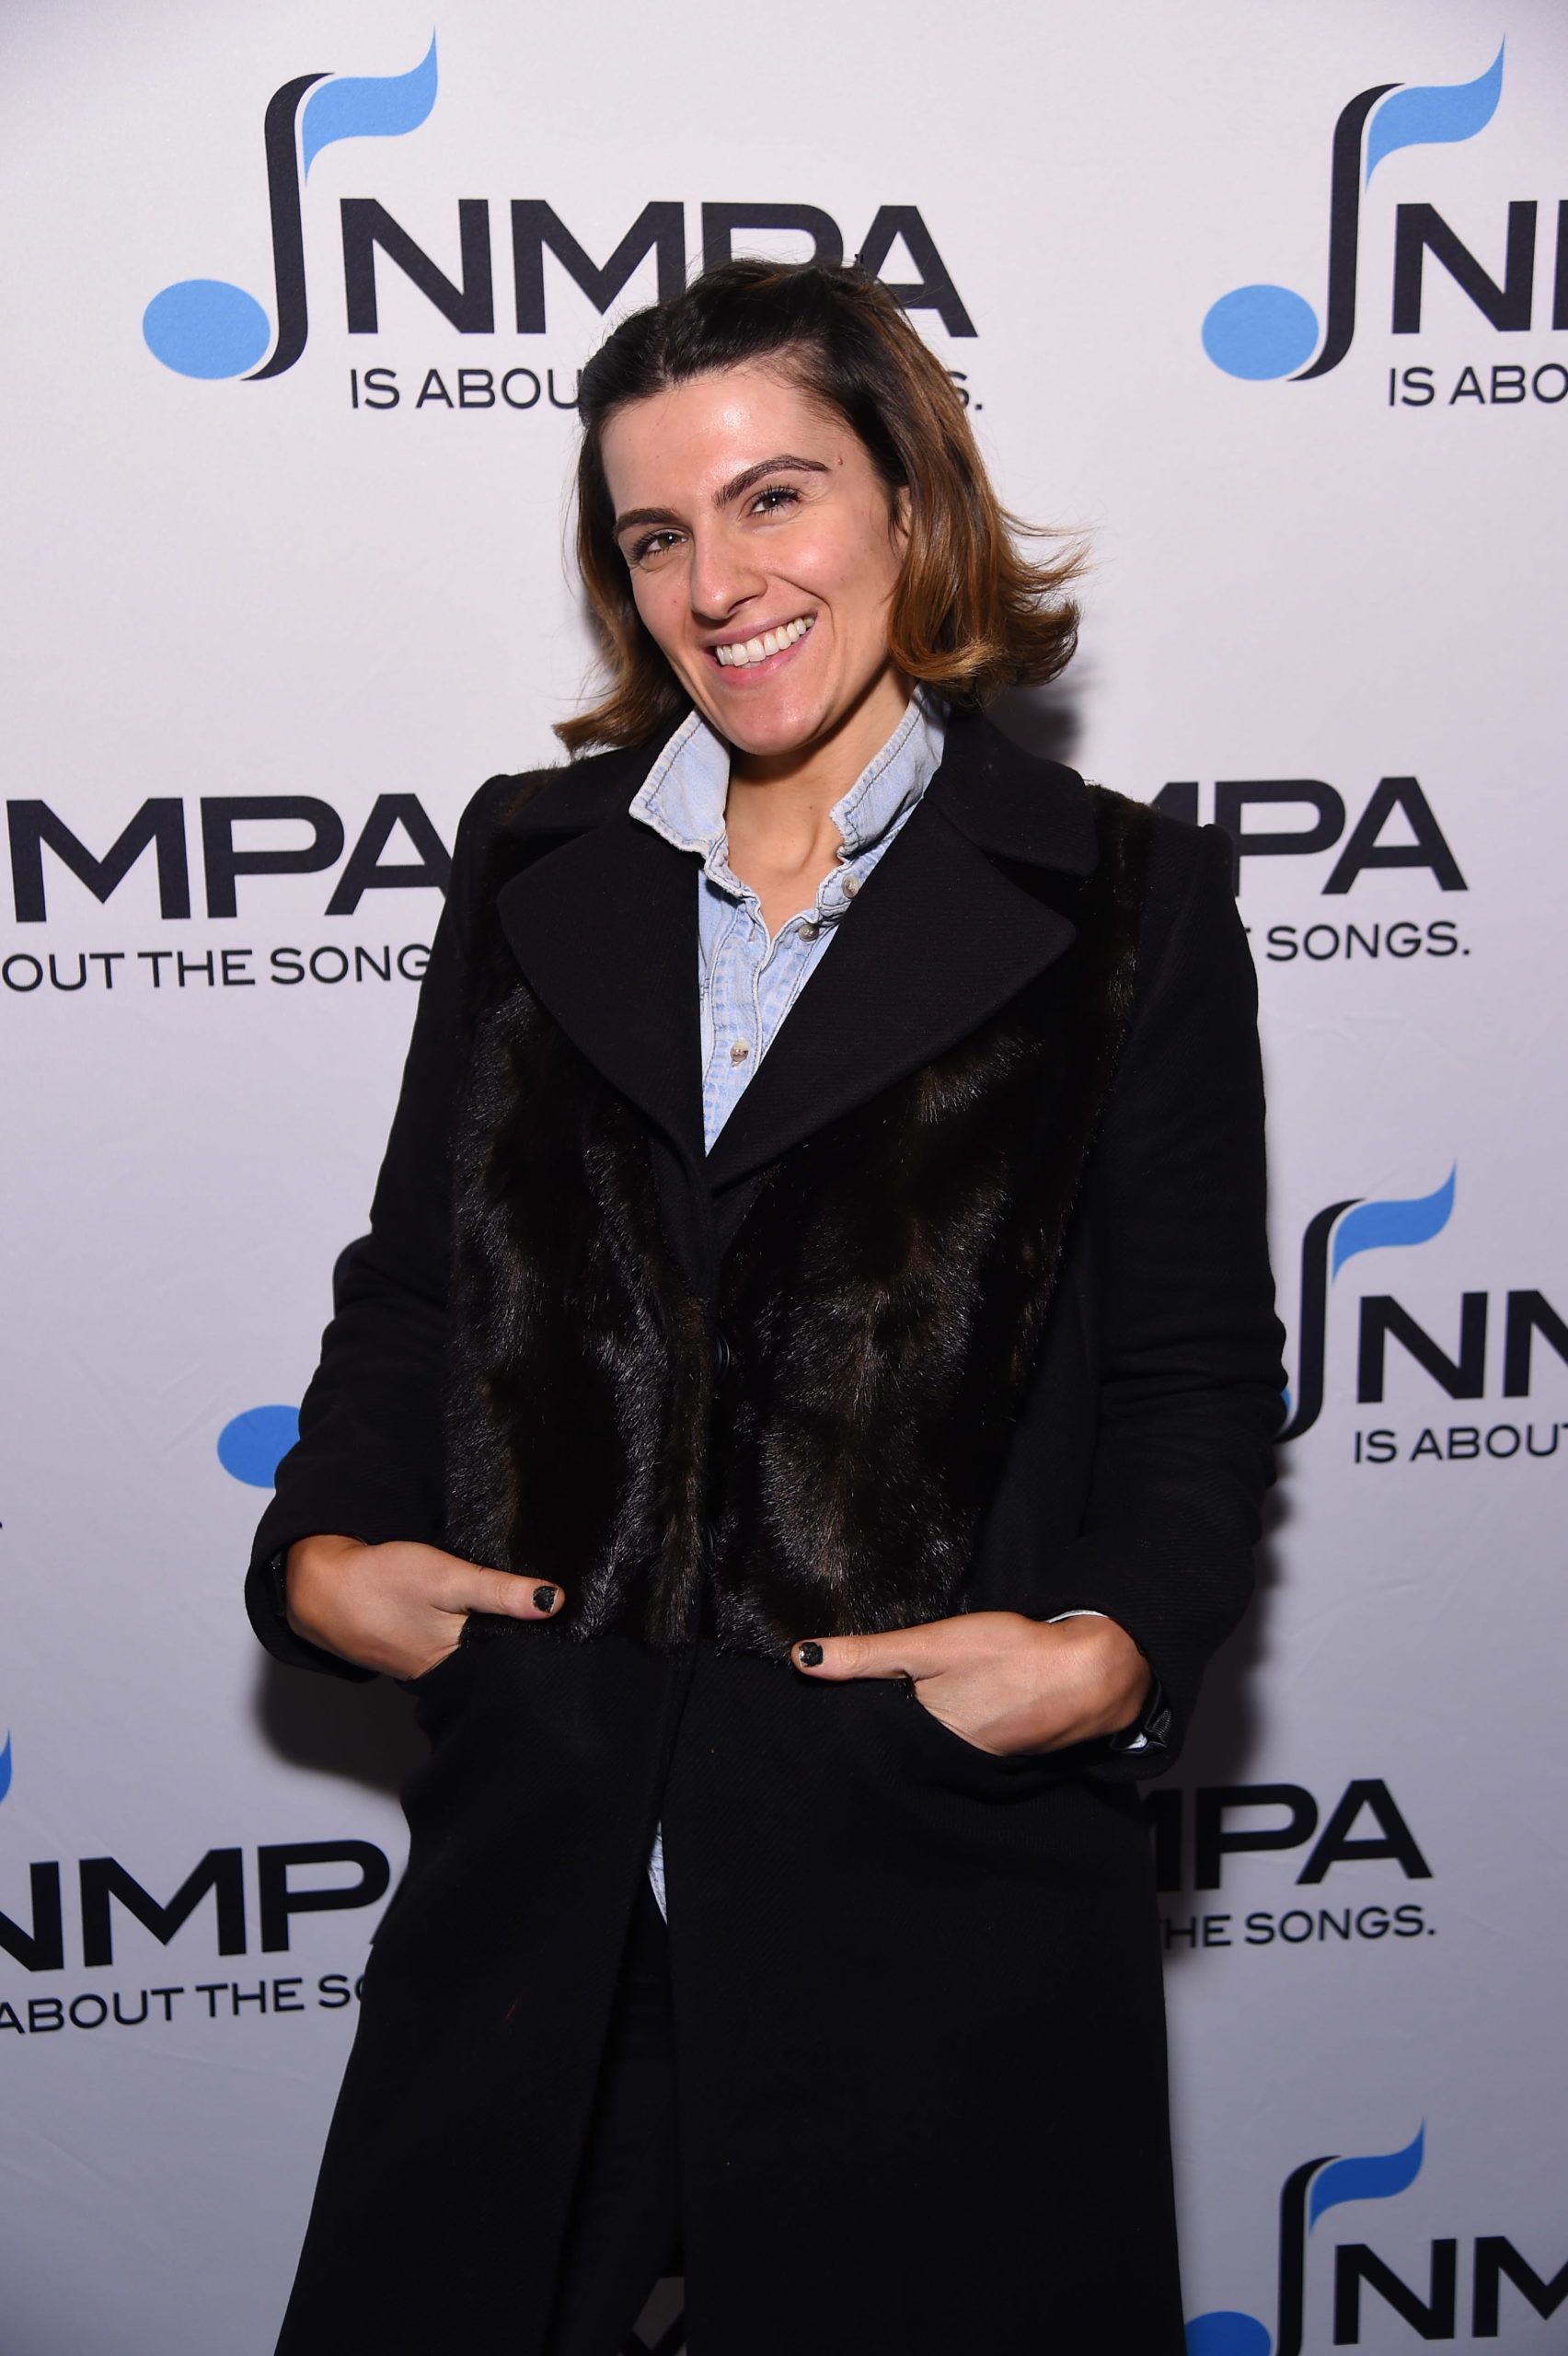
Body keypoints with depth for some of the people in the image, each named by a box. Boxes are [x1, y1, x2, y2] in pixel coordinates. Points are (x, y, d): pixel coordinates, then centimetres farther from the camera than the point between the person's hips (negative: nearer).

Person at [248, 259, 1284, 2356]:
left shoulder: (1124, 901, -1)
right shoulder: (530, 864, 9)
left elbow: (1195, 1371, 0)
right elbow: (418, 1283, 11)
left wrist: (1118, 1649, -16)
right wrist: (322, 1546, -4)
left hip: (946, 1865, -2)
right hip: (541, 1844, 3)